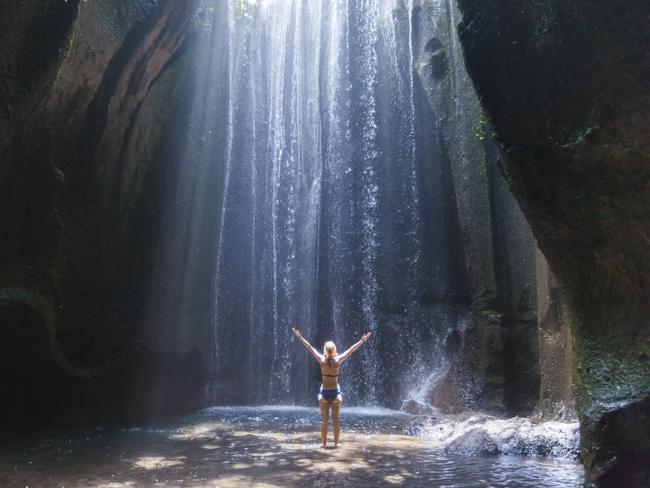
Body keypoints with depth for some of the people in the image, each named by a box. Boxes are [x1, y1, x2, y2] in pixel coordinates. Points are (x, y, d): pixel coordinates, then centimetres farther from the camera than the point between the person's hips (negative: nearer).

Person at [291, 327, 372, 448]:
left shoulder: (321, 360, -11)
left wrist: (299, 336, 3)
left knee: (324, 420, 6)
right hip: (335, 392, 0)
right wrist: (363, 340, 3)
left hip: (324, 392, 0)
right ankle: (336, 443, 11)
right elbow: (351, 350, -5)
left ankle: (324, 443, 9)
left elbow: (310, 347, -5)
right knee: (335, 420, 7)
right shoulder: (338, 360, -12)